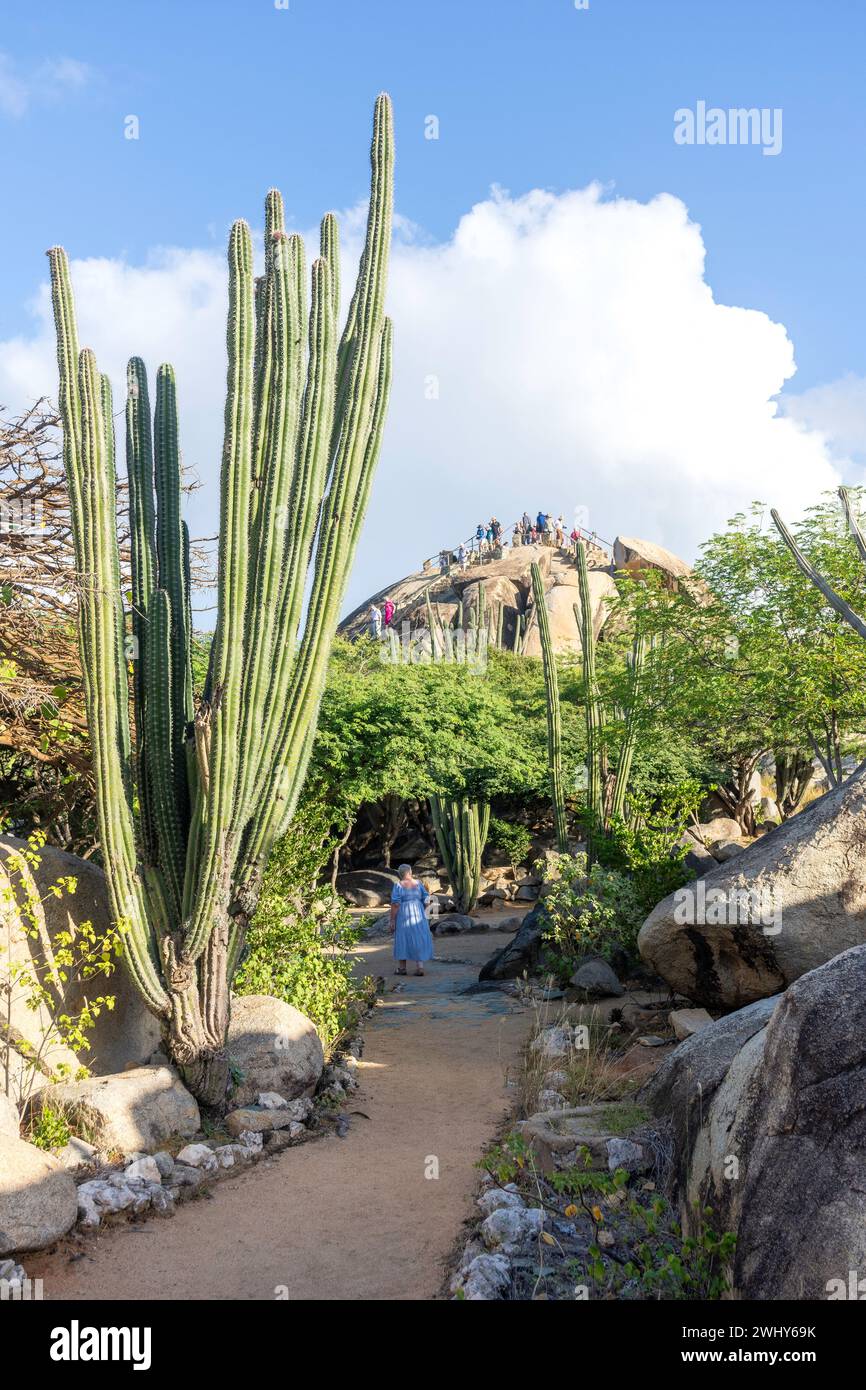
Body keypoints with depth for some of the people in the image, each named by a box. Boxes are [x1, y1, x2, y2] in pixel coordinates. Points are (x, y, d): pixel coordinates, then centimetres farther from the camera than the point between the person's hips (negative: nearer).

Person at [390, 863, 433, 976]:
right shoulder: (418, 883, 1)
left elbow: (395, 904, -13)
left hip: (403, 916, -2)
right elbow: (426, 900, 1)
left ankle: (402, 968, 16)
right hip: (418, 915, 2)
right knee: (418, 939, 8)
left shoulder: (398, 885, -8)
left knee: (403, 939, 9)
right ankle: (420, 967, 1)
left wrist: (392, 920, -8)